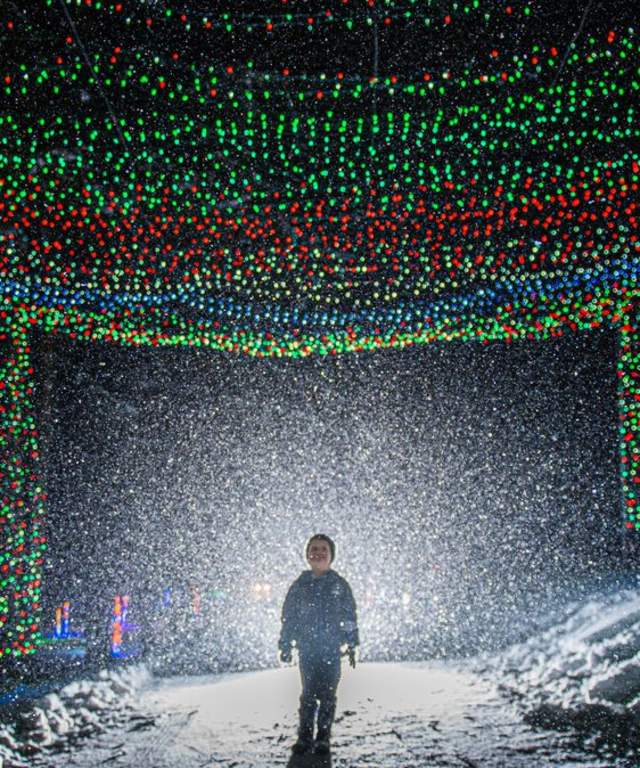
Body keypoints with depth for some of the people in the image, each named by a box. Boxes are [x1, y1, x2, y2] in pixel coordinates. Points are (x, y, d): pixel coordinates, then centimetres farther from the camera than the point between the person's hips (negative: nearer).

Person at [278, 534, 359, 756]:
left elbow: (350, 617, 5)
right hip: (307, 648, 1)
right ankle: (304, 736, 12)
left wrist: (351, 646, 1)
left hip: (331, 649, -1)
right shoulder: (300, 585, 4)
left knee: (327, 695, 2)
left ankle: (323, 738, 12)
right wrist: (286, 646, 5)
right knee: (308, 694, 2)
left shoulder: (339, 584, 2)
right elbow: (288, 617, 8)